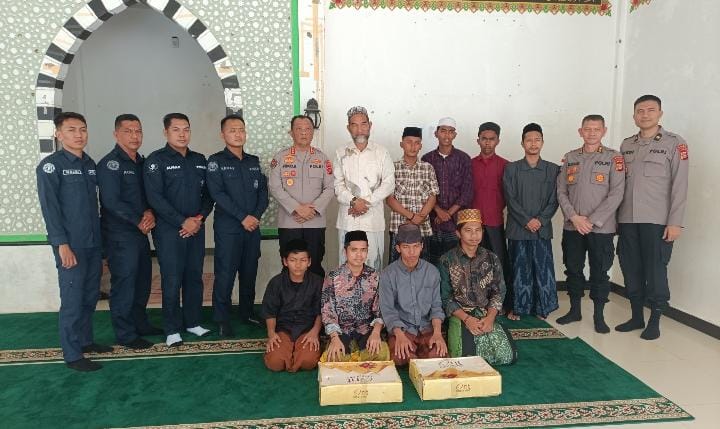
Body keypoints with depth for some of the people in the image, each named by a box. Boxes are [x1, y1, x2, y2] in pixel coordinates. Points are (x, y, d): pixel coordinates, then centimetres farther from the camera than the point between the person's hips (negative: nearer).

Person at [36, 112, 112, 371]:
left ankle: (85, 340, 29)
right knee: (73, 299, -1)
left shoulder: (90, 164, 11)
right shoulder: (50, 165, -7)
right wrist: (62, 244, -17)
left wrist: (99, 237, 12)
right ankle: (72, 354, 10)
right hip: (71, 245, -6)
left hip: (94, 243, 6)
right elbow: (49, 208, -12)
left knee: (90, 296, 14)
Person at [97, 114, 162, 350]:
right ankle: (125, 334, 11)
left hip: (141, 233, 8)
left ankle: (140, 323, 31)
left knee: (143, 280, 16)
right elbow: (111, 202, -17)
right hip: (120, 235, -8)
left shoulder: (142, 162, 12)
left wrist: (150, 213, -7)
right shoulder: (110, 164, -11)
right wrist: (139, 221, -11)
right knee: (124, 283, -1)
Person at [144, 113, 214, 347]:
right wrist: (182, 222, -15)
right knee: (172, 280, -1)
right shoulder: (156, 160, -4)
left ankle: (193, 322, 23)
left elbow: (208, 194, 12)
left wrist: (200, 217, -5)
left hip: (196, 229, 5)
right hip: (169, 230, -5)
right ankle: (172, 329, 10)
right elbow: (155, 198, -12)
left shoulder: (199, 160, 12)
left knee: (195, 277, 10)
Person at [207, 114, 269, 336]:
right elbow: (217, 194, -12)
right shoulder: (216, 161, -2)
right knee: (225, 274, -2)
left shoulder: (253, 161, 13)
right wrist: (243, 217, -16)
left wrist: (256, 215, -6)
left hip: (253, 226, 5)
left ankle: (247, 312, 25)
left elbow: (263, 190, 10)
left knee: (250, 272, 11)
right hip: (227, 228, -4)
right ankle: (222, 320, 9)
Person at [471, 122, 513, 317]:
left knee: (501, 263, 0)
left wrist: (497, 209, 1)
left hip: (496, 221, -1)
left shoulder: (504, 165, 3)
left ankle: (508, 305, 7)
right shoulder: (470, 164, 7)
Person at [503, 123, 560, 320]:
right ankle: (519, 311, 15)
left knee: (543, 271, 2)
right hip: (517, 229, -1)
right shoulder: (511, 169, 4)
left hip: (542, 229, 1)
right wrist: (527, 220, -11)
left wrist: (540, 220, -10)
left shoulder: (553, 169, 7)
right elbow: (510, 199, -3)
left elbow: (554, 200, 3)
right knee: (520, 273, 4)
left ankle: (541, 312, 15)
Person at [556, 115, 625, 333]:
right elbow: (561, 192, 5)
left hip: (601, 227, -3)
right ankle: (575, 310, 26)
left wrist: (592, 221, -13)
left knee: (600, 272, 5)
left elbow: (616, 194, -8)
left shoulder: (613, 157, -1)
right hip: (572, 227, 3)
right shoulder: (570, 158, 8)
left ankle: (599, 316, 17)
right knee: (573, 269, 11)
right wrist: (574, 217, -9)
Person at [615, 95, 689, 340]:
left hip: (657, 221, -4)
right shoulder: (626, 145, 13)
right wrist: (615, 217, 8)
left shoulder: (675, 143, 0)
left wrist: (675, 222, -11)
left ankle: (654, 321, 14)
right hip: (627, 220, 4)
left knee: (655, 270, 0)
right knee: (631, 270, 9)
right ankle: (637, 317, 22)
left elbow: (680, 185, -5)